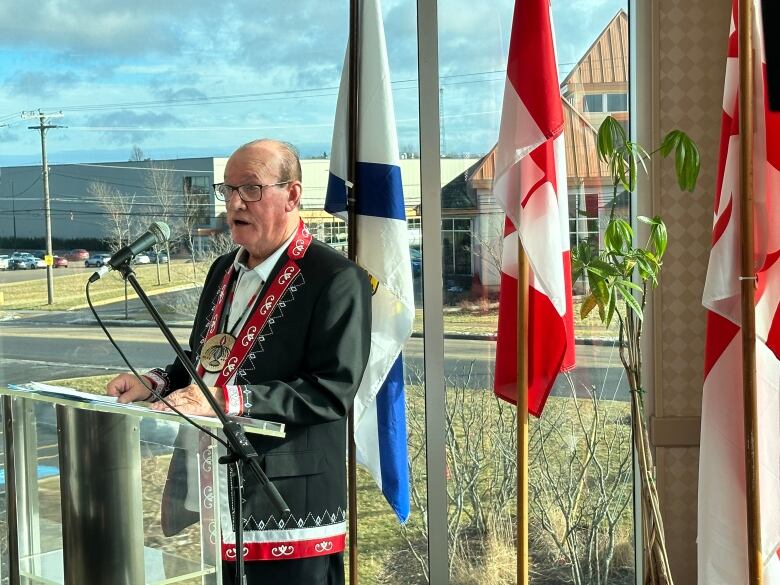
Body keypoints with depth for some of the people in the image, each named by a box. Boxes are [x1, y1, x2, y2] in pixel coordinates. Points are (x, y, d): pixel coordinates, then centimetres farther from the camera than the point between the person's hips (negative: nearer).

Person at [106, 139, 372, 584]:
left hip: (286, 509, -7)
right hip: (213, 495, 7)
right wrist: (156, 383, 1)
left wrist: (228, 398, -26)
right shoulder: (224, 270, 14)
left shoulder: (337, 280, -12)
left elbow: (333, 391, -20)